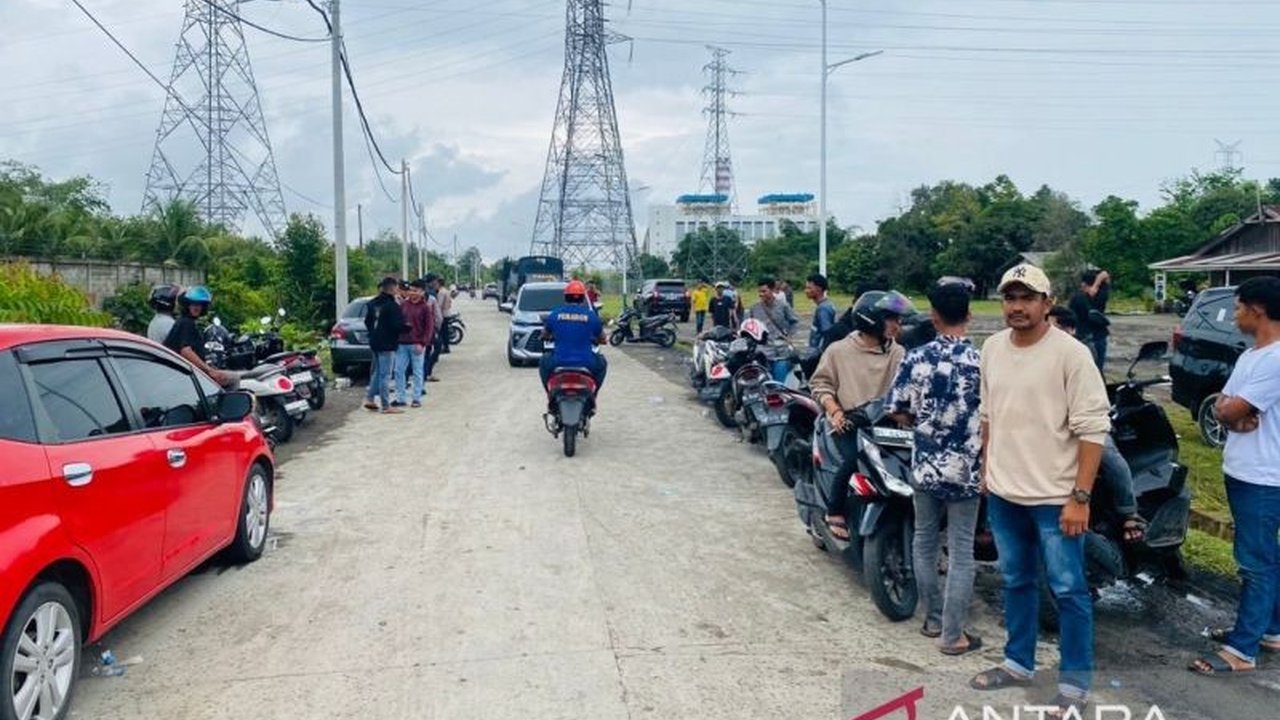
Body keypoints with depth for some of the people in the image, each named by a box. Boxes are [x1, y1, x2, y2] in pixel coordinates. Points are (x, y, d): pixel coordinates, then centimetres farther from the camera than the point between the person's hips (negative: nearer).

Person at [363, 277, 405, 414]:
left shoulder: (372, 303, 9)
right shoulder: (392, 305, -18)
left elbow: (367, 322, 15)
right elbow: (399, 325, -21)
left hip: (374, 343, 8)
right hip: (387, 345, -8)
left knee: (376, 372, 19)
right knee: (385, 375, -3)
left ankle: (369, 399, 21)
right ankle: (386, 406, 1)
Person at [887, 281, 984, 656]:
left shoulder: (915, 358, -7)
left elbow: (897, 412, -2)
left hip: (925, 465, 2)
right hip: (965, 469, -2)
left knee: (924, 541, 17)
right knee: (961, 551, 6)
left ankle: (933, 619, 29)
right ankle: (953, 634, 12)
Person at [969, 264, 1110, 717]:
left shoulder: (1070, 353, -15)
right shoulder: (992, 347, 4)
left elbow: (1093, 430, -16)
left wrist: (1080, 497, -18)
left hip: (1054, 496, -6)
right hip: (1003, 493, 6)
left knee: (1068, 590, 5)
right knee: (1017, 582, 19)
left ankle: (1075, 683, 18)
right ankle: (1019, 662, 34)